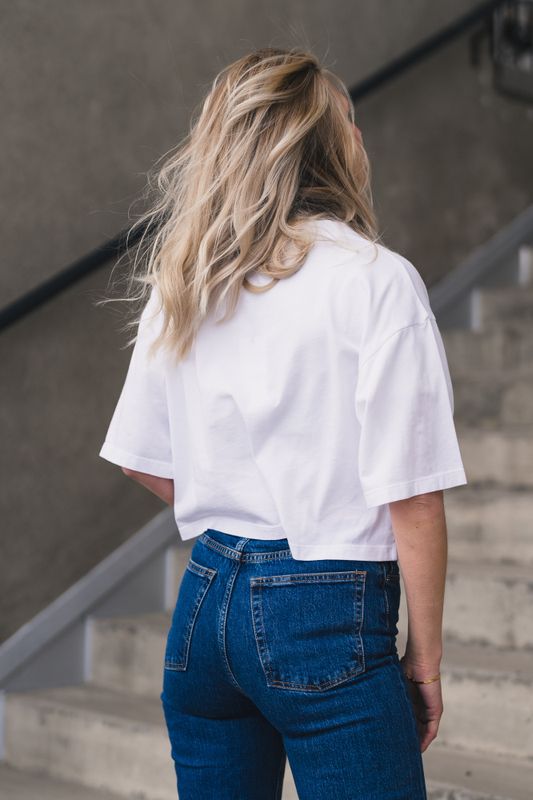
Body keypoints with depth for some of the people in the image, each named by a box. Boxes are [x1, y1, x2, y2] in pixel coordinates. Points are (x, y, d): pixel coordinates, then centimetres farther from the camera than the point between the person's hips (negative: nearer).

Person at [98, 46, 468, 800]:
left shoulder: (181, 284, 6)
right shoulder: (378, 282, -11)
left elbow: (144, 459, 13)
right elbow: (411, 497, -12)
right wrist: (426, 656, -3)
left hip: (207, 600, 6)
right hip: (328, 617, -6)